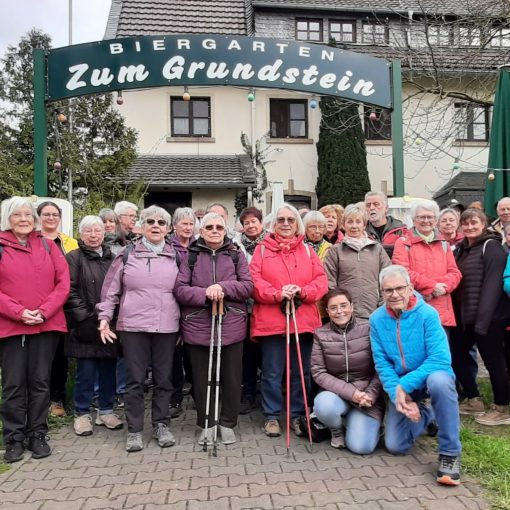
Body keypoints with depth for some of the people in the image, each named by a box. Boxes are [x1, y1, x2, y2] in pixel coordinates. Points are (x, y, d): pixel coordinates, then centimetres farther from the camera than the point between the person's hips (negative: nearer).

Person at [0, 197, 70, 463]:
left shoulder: (48, 245, 7)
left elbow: (63, 283, 2)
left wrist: (44, 311, -10)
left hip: (47, 325, 1)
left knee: (40, 382, 8)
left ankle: (37, 435, 20)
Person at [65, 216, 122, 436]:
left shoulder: (112, 258, 14)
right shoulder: (74, 258, 1)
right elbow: (71, 292, -6)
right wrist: (85, 317, -13)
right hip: (86, 327, -4)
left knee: (108, 369, 9)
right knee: (86, 372, 1)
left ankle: (106, 411, 23)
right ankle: (82, 414, 15)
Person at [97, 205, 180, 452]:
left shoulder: (176, 256, 7)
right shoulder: (127, 254, 2)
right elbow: (110, 289, 4)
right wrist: (105, 318, -3)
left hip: (167, 327, 2)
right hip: (133, 326, -1)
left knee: (163, 379, 9)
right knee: (135, 379, 4)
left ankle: (161, 425, 23)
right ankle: (134, 430, 15)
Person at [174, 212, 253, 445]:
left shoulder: (236, 254, 6)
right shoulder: (191, 255, 4)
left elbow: (247, 286, -1)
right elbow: (180, 289, -4)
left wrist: (222, 287, -15)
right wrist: (205, 294, -19)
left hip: (231, 326, 1)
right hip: (198, 327, 0)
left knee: (231, 378, 9)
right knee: (202, 379, 9)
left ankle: (228, 423, 26)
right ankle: (206, 424, 25)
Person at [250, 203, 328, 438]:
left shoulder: (307, 250, 12)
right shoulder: (262, 249, 5)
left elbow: (321, 280, 3)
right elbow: (254, 280, -5)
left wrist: (302, 291, -15)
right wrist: (277, 294, -19)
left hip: (303, 320, 2)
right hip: (270, 320, -2)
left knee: (301, 372, 10)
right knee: (272, 372, 5)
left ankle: (298, 415, 23)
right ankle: (271, 416, 19)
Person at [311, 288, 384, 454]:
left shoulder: (368, 329, -7)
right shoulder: (320, 335, -5)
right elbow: (318, 372, -8)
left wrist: (371, 394, -17)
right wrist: (351, 392, -18)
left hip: (366, 394, -1)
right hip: (337, 393, 1)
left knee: (361, 446, -17)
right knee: (324, 406, -34)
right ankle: (337, 429, 4)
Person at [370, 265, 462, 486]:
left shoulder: (427, 314, -20)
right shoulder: (377, 319, -8)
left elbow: (440, 359, -26)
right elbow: (382, 363, -7)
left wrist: (405, 385, -29)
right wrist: (396, 392, -23)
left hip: (430, 375, -4)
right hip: (400, 385, 4)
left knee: (439, 381, -40)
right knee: (395, 446, -2)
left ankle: (450, 452, -21)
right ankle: (426, 416, 31)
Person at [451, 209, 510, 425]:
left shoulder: (491, 246, -8)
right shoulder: (461, 249, 14)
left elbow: (492, 285, -17)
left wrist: (482, 319, -23)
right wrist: (457, 313, 6)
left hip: (489, 316, -8)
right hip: (464, 316, 8)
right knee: (457, 356, 11)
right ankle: (474, 401, 28)